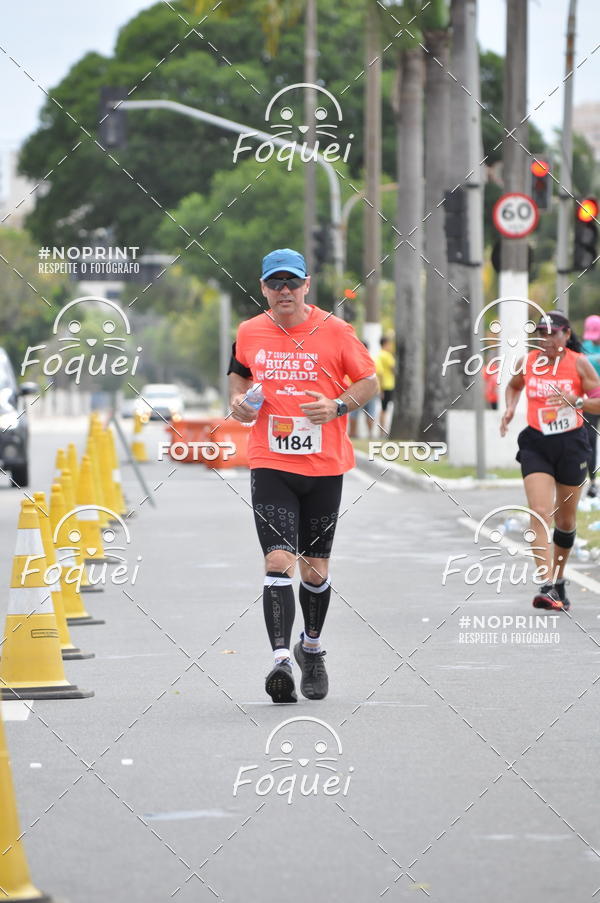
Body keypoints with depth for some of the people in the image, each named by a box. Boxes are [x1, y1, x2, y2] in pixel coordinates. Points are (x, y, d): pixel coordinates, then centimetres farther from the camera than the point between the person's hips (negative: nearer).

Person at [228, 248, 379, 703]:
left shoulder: (334, 331, -4)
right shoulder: (249, 333, 3)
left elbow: (370, 380, 3)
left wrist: (339, 405, -14)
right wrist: (238, 398, 2)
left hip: (324, 467, 0)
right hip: (270, 465, 0)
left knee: (316, 568, 9)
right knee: (279, 560, -16)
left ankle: (311, 648, 34)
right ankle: (280, 659, -22)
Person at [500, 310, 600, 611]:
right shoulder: (527, 362, 0)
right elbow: (514, 386, 21)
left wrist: (576, 401, -24)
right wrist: (510, 408, 2)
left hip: (571, 445, 0)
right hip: (536, 445, 0)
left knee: (565, 521, 12)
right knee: (540, 516, -16)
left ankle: (559, 580, 34)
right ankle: (547, 587, -23)